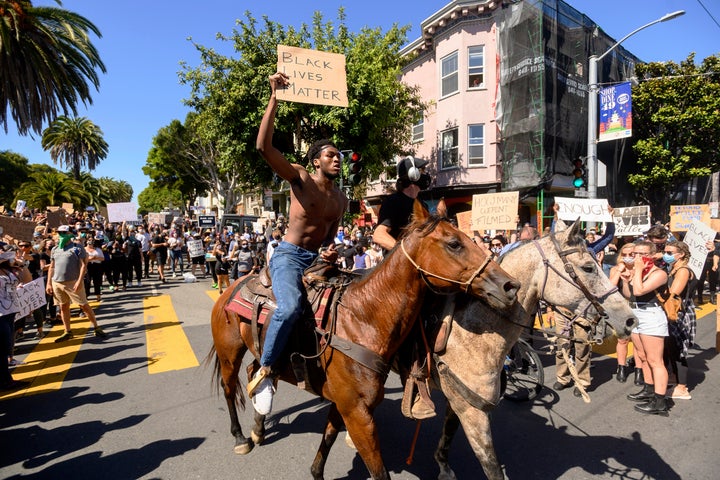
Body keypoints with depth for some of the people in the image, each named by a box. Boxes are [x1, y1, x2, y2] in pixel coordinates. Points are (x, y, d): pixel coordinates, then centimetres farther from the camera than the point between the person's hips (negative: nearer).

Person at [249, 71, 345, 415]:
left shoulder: (341, 199, 10)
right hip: (289, 255, -7)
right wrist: (275, 97, -24)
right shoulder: (300, 179, -7)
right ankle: (264, 372, -13)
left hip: (319, 259, 7)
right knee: (290, 307, -33)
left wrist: (331, 249, -3)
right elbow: (264, 146, -21)